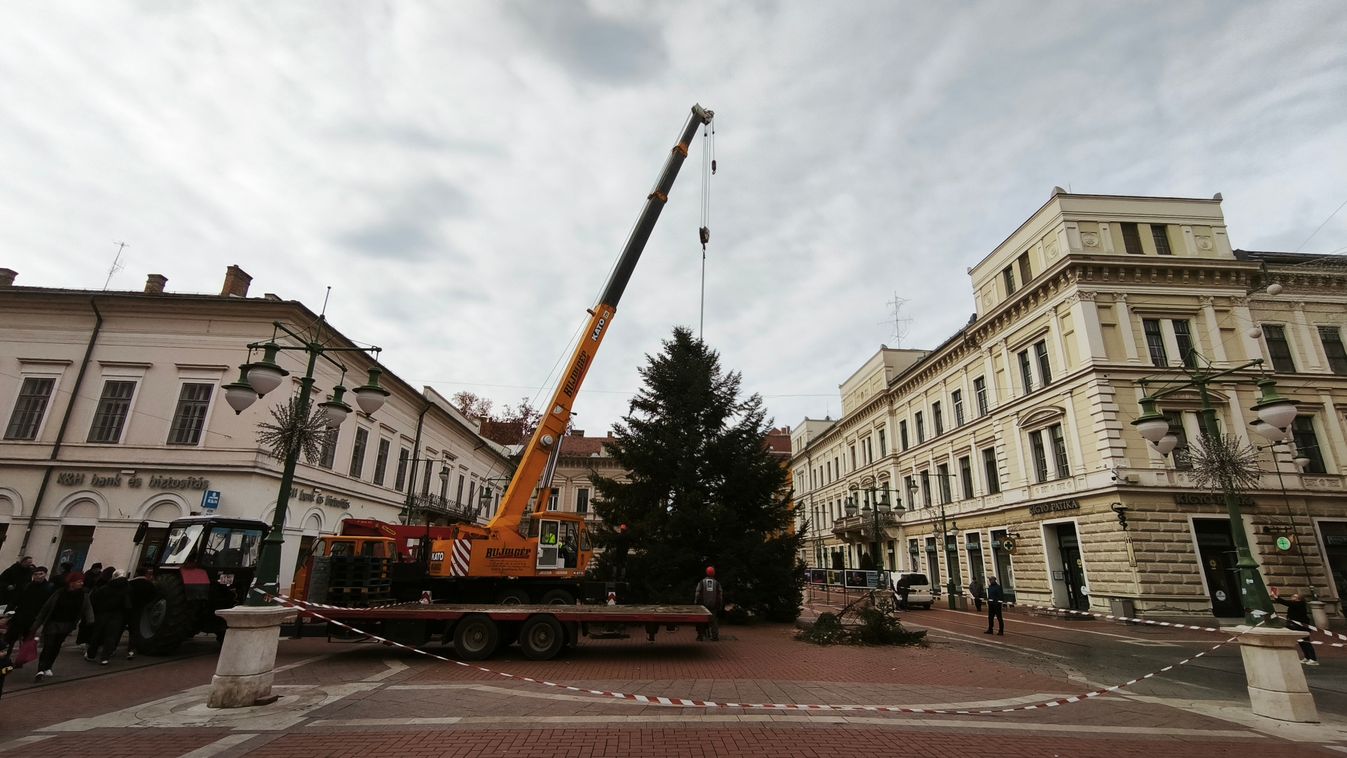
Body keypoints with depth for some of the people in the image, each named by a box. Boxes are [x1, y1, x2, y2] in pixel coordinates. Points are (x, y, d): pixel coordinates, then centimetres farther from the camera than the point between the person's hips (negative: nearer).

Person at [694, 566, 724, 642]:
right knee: (714, 621, 6)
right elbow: (720, 595, 6)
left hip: (703, 605, -1)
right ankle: (715, 637, 3)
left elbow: (697, 594, -3)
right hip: (714, 605, 1)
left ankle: (700, 636, 8)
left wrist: (696, 603, 3)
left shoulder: (701, 582, 0)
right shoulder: (717, 583, 5)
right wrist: (720, 606, 12)